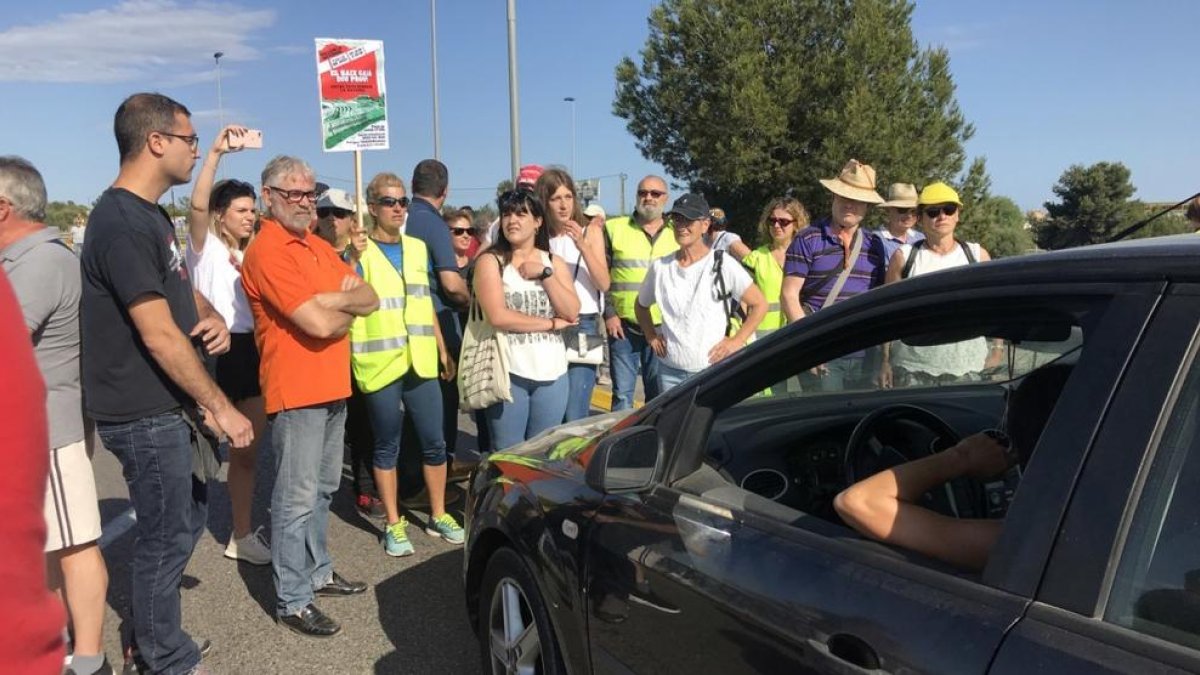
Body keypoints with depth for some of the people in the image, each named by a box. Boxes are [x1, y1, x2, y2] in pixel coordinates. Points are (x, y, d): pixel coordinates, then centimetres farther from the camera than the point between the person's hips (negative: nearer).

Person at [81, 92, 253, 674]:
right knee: (168, 538, 3)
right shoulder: (122, 223, -20)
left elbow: (183, 290, 23)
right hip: (146, 415, -10)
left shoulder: (150, 214, 12)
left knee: (185, 522, 20)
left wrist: (212, 318, 0)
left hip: (172, 408, 10)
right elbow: (159, 336, -23)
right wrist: (220, 407, -18)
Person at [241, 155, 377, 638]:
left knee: (323, 489, 18)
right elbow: (319, 324, -22)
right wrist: (346, 313, -1)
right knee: (297, 498, -2)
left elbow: (369, 299, 7)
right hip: (297, 392, -9)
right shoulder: (267, 251, -14)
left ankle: (317, 571, 33)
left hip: (333, 387, 9)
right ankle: (292, 601, 8)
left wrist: (332, 299, -12)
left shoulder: (319, 247, 14)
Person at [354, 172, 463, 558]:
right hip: (379, 365, -4)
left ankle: (438, 515, 24)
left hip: (421, 362, 4)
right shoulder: (359, 253, -2)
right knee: (387, 447, 7)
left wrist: (442, 351, 18)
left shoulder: (417, 248, 13)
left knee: (434, 442, 8)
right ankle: (394, 524, 20)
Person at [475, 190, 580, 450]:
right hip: (509, 371, -4)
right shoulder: (490, 261, -2)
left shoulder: (554, 262, 11)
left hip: (552, 371, 4)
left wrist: (545, 274, -9)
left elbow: (571, 313, 0)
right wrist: (551, 323, -9)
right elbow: (498, 316, -15)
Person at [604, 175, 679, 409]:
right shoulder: (614, 228, 3)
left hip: (663, 328, 2)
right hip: (623, 326, -2)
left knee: (658, 396, 10)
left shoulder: (677, 233, 9)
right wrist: (609, 313, -6)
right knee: (622, 394, 4)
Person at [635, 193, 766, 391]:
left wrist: (736, 341, -6)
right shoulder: (660, 267, 6)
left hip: (713, 371, -3)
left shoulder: (723, 265, -5)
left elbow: (759, 304, -1)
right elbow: (641, 305, 23)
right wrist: (651, 336, 10)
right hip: (670, 372, 3)